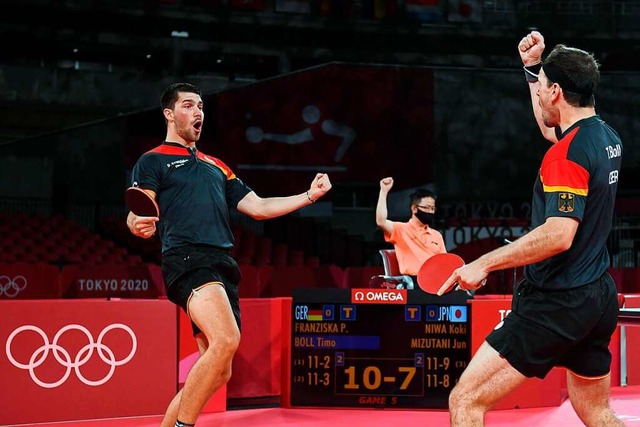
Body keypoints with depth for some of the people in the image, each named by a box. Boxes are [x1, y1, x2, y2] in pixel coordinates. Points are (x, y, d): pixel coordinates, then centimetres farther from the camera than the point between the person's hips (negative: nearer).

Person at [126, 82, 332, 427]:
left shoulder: (216, 166, 29)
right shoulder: (153, 161, 10)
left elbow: (257, 207, 27)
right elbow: (137, 215, -4)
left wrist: (309, 196, 18)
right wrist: (138, 224, -29)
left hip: (223, 266, 7)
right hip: (187, 259, -7)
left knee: (219, 373, 2)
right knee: (226, 339, -30)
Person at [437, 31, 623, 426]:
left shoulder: (567, 153, -19)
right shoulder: (607, 137, 8)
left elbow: (558, 235, -29)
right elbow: (551, 129, 31)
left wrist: (484, 263, -23)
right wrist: (534, 67, 30)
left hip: (557, 303, -10)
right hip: (598, 298, 10)